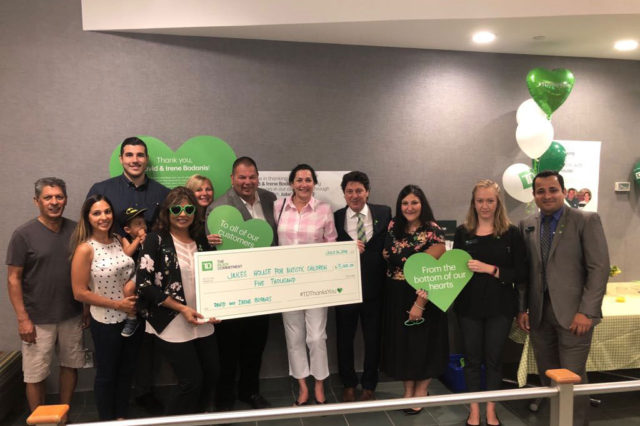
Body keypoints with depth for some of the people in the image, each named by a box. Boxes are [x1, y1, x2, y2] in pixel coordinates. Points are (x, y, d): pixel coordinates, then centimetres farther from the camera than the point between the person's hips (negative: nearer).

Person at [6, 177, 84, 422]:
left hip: (72, 316, 4)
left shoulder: (75, 230, 3)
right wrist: (22, 318, -11)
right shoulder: (24, 234, -7)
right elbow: (13, 278, -7)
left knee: (70, 365, 14)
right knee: (36, 374, 5)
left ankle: (65, 415, 32)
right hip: (38, 319, -3)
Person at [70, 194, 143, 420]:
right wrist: (117, 304, -17)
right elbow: (80, 293, -16)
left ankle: (122, 417, 38)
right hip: (106, 322, -5)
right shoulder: (85, 249, -16)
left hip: (131, 317, 5)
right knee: (107, 374, 14)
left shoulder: (120, 241, 0)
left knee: (126, 370, 19)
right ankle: (107, 421, 34)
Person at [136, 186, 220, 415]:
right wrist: (181, 308, -17)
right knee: (192, 381, -3)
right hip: (172, 325, -5)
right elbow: (144, 284, -14)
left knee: (211, 376, 12)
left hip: (203, 323, 6)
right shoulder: (156, 240, -9)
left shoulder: (202, 240, 6)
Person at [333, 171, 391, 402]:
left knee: (373, 339, 13)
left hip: (374, 288, 0)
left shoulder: (384, 214, 0)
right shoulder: (335, 218, -3)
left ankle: (369, 386, 34)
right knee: (345, 338, 14)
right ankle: (348, 384, 36)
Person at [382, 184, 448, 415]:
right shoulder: (394, 227, 2)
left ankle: (421, 392, 29)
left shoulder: (433, 231, -14)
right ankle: (408, 391, 30)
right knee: (401, 342, 13)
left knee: (422, 343, 9)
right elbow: (387, 259, 14)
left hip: (422, 298, -5)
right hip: (396, 297, 5)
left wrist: (420, 302, -20)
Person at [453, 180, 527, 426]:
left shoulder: (511, 233, -5)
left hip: (500, 306, -1)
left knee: (494, 358, 11)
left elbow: (521, 274, -8)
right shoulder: (463, 232, 1)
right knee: (472, 358, 11)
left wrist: (490, 269, -20)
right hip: (469, 305, 1)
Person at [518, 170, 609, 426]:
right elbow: (524, 270, 9)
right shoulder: (526, 226, 9)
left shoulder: (587, 220, -3)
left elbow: (599, 268, -8)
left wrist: (586, 311, -14)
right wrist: (522, 309, 4)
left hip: (572, 313, -4)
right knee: (547, 376, 13)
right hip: (539, 314, 4)